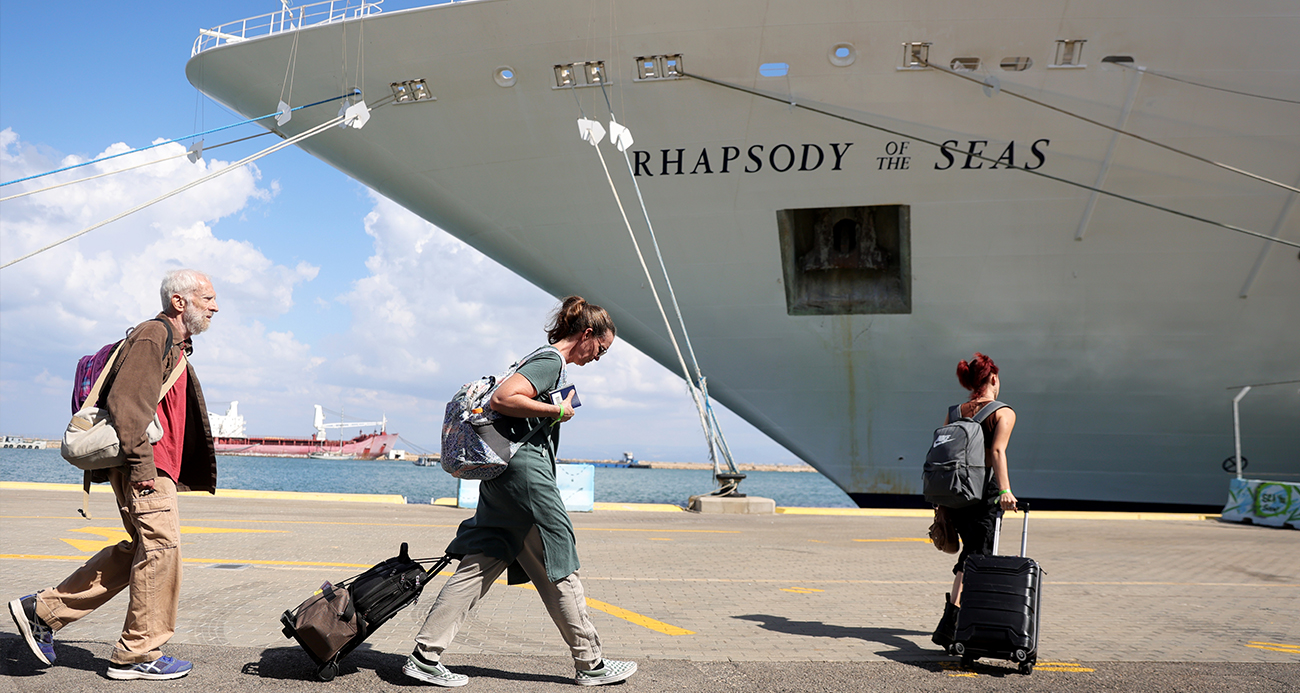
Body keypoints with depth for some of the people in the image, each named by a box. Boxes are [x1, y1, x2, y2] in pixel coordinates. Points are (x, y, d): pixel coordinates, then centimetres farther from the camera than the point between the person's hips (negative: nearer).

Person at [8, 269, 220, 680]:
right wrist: (142, 464, -24)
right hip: (145, 467, -11)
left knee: (140, 549, 12)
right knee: (161, 546, -8)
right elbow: (124, 400, -21)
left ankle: (43, 611, 18)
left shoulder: (174, 346, 23)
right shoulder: (153, 336, -10)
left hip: (156, 466, 11)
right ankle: (138, 654, 2)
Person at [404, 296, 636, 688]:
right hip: (526, 469, -10)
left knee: (479, 566, 6)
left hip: (503, 477, 10)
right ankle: (590, 665, 11)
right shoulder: (552, 361, -10)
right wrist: (558, 411, -15)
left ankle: (424, 657, 4)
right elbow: (502, 399, -22)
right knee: (559, 568, 0)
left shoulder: (545, 361, 21)